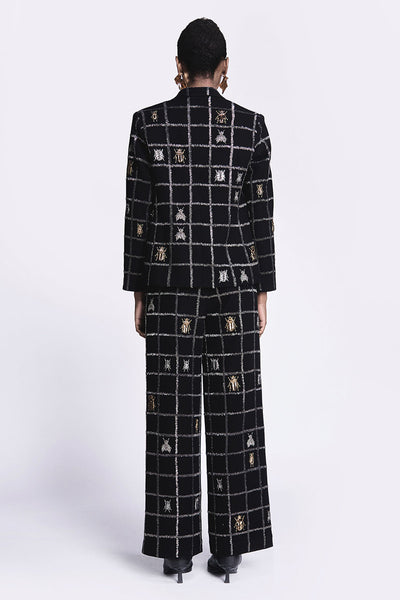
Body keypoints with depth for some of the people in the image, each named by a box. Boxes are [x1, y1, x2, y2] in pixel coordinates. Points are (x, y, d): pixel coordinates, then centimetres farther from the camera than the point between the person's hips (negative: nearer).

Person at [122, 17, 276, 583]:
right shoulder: (251, 124, 1)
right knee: (233, 410, 7)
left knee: (173, 411, 6)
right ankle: (229, 547, 15)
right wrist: (261, 293, 6)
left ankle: (177, 547, 15)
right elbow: (260, 214, 0)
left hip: (171, 279, 0)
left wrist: (139, 292, 5)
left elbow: (137, 213, -1)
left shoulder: (149, 121, 0)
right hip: (232, 280, 1)